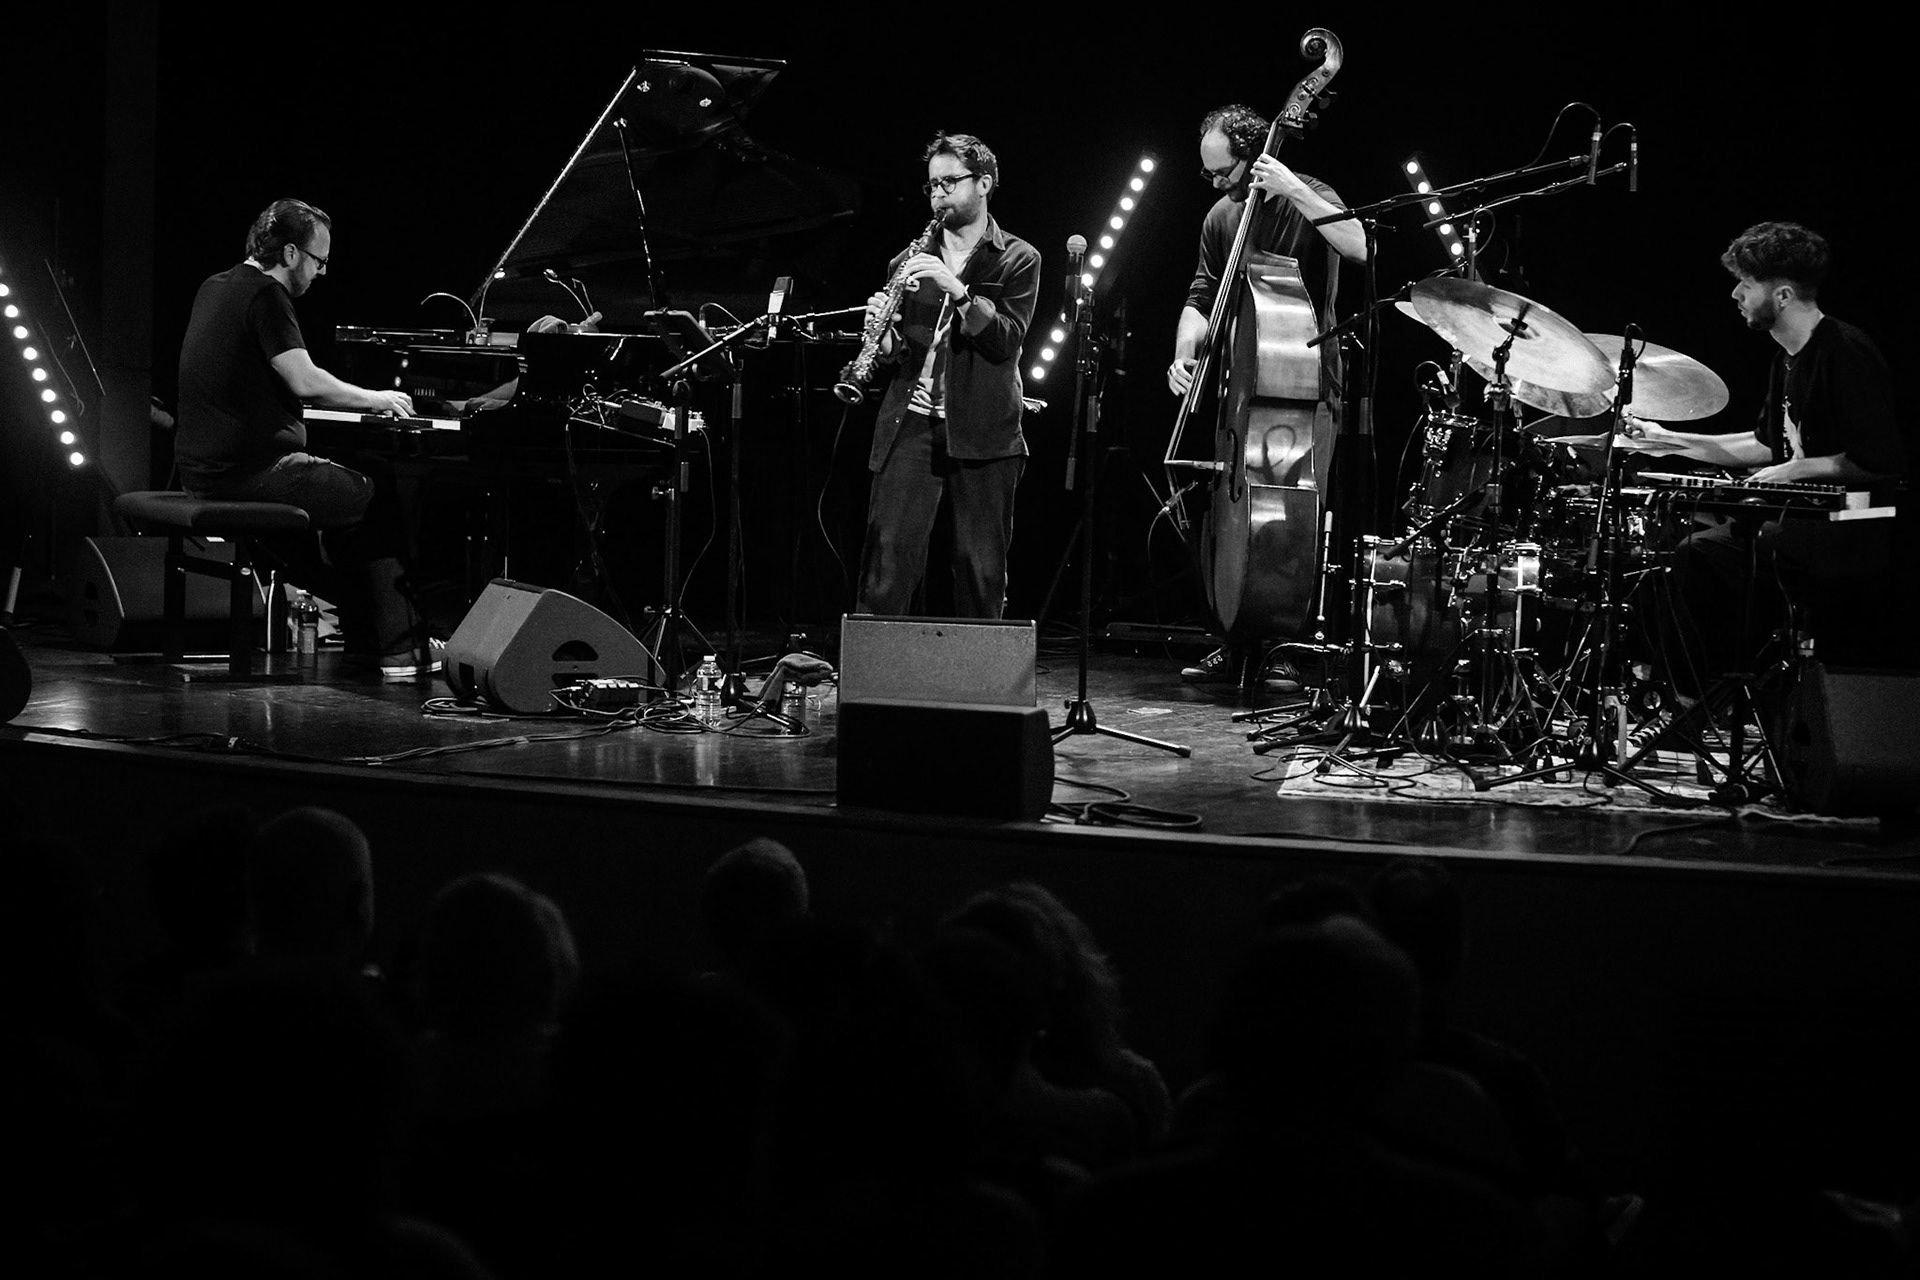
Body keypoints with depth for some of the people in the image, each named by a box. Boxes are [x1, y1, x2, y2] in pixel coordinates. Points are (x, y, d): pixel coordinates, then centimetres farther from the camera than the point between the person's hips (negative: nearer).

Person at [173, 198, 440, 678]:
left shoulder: (216, 288, 15)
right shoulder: (265, 295, -14)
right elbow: (305, 382, -23)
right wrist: (373, 398, -7)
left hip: (202, 470, 10)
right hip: (252, 473, -10)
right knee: (380, 499, 1)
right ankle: (399, 650, -1)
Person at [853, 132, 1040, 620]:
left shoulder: (1017, 260, 7)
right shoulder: (911, 261, 16)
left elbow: (1008, 341, -7)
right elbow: (893, 355, 17)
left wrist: (958, 290, -17)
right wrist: (882, 333, -6)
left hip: (981, 429, -2)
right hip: (912, 420, 2)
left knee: (982, 567, 0)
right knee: (888, 553, -8)